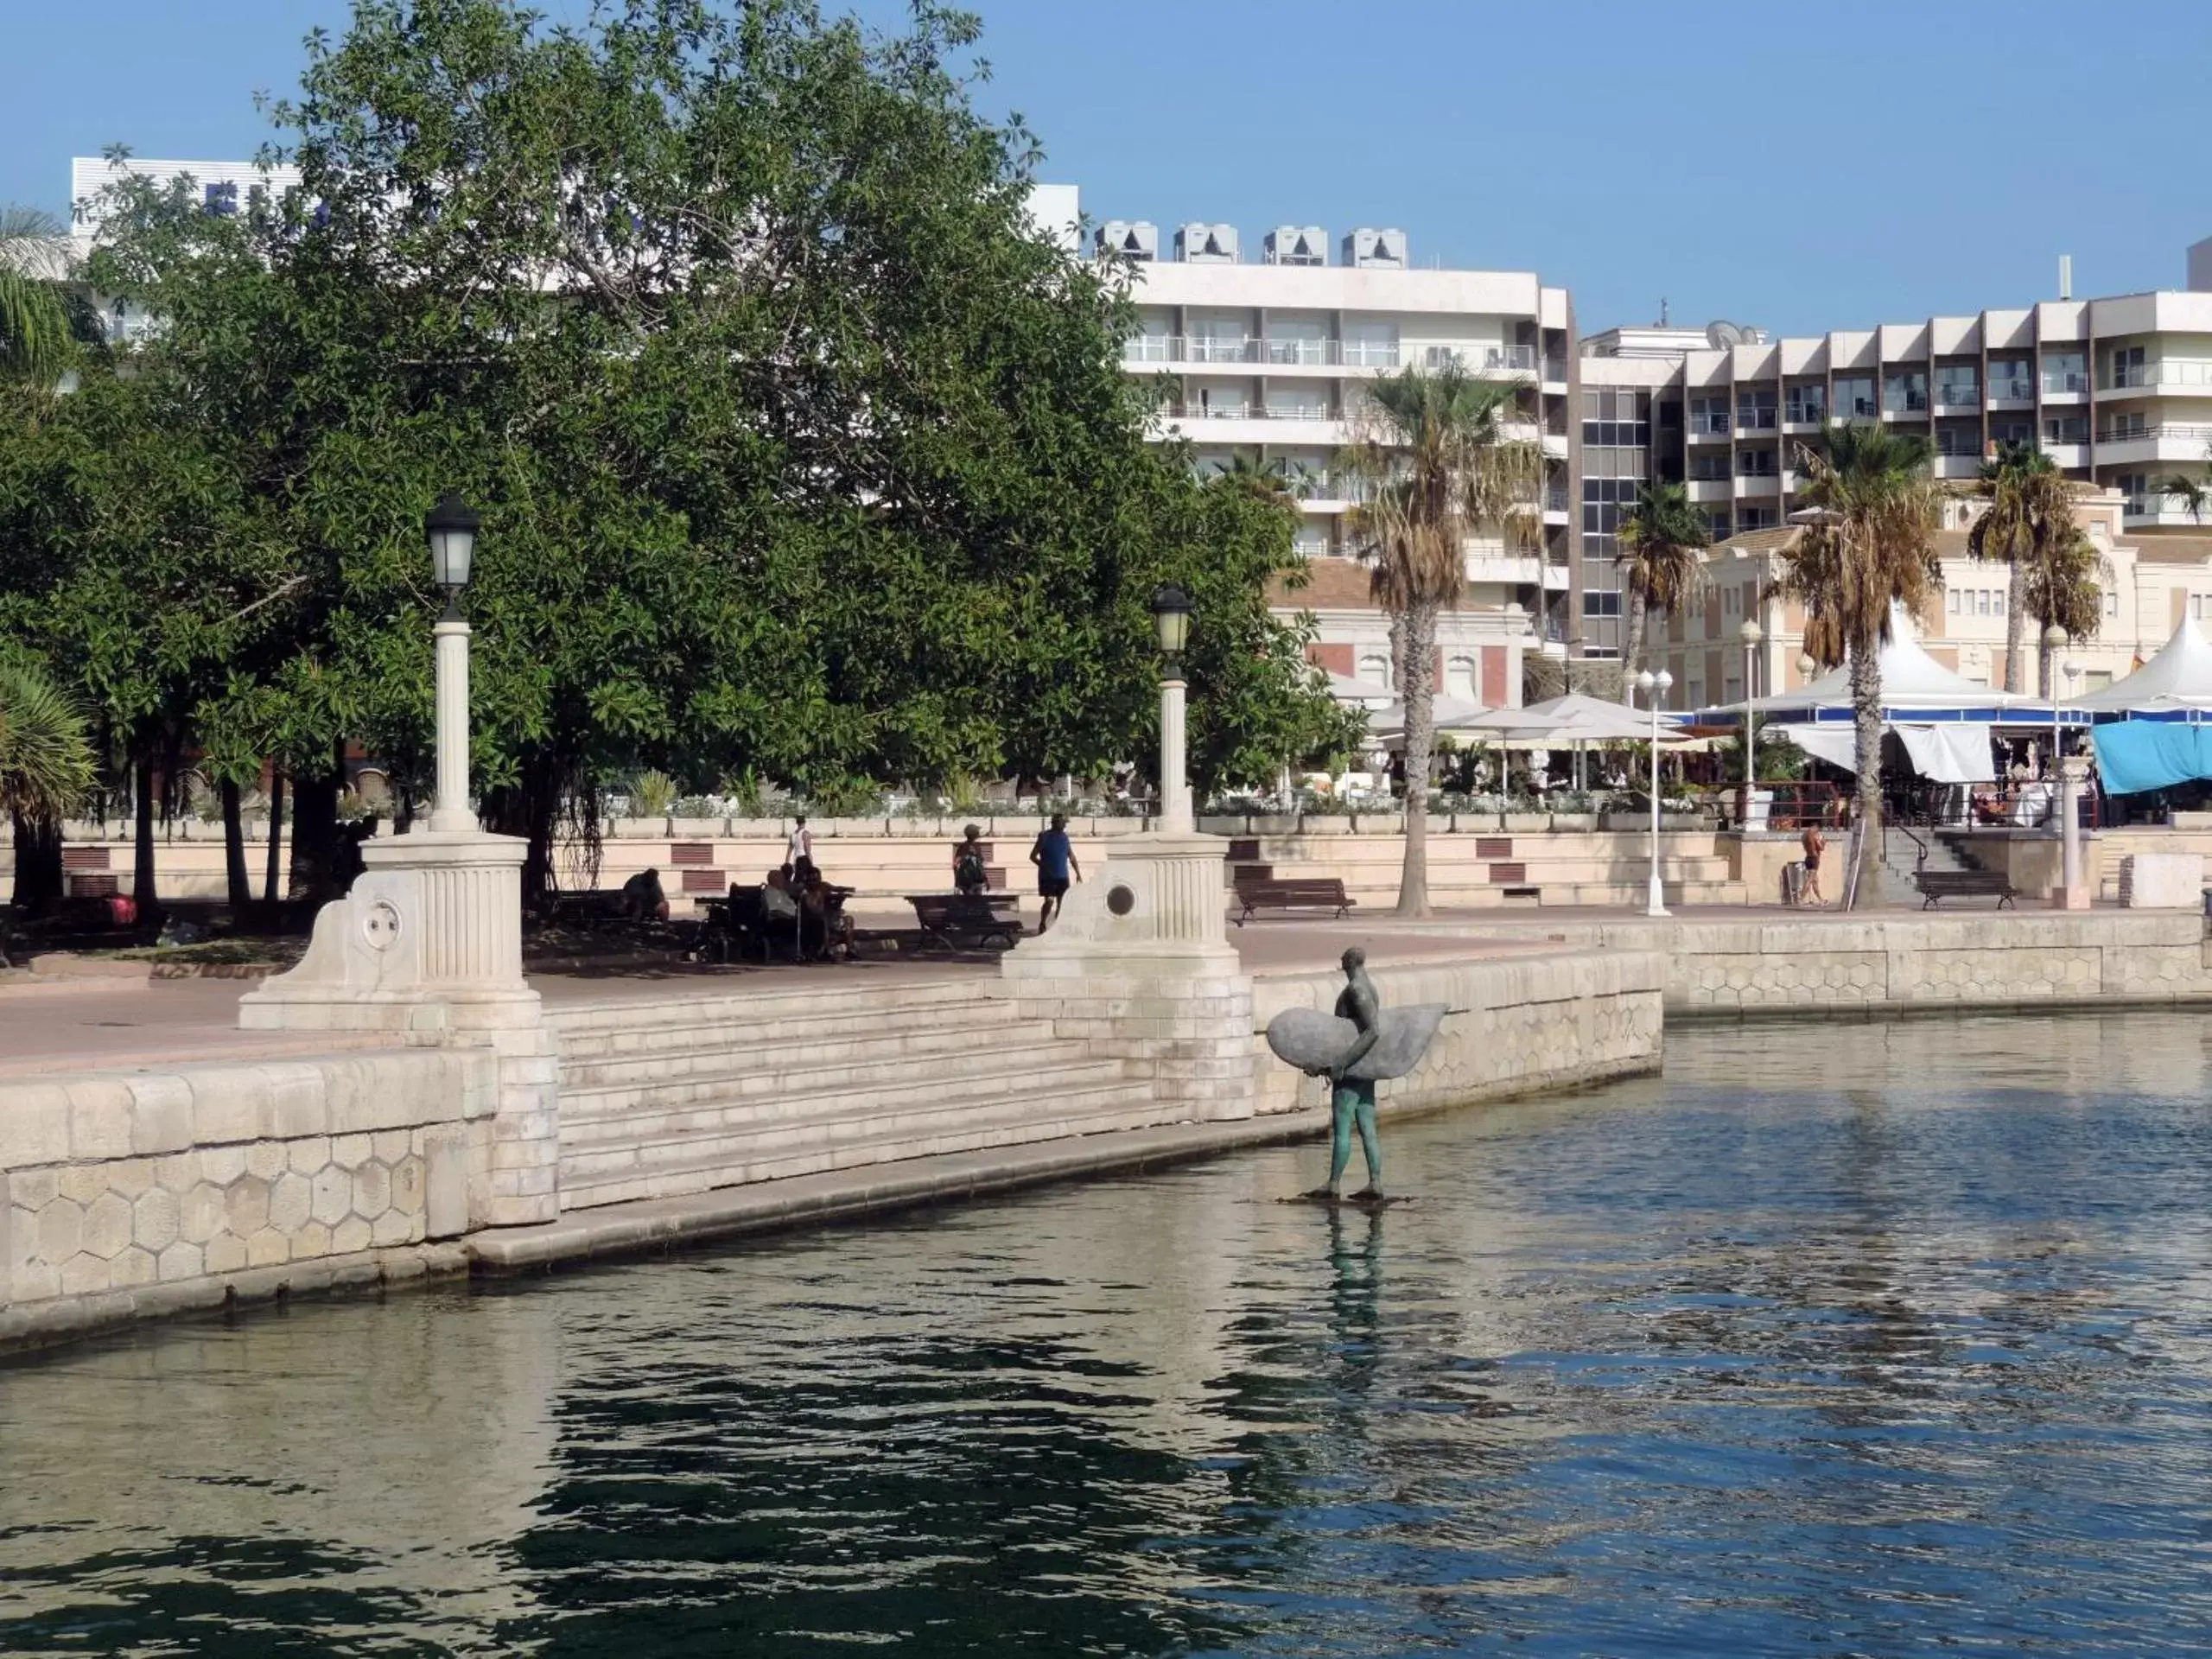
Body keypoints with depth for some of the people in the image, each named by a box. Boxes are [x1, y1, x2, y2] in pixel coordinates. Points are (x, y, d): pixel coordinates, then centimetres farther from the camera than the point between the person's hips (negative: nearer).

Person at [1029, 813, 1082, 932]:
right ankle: (1042, 924, 8)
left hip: (1062, 877, 5)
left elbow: (1072, 858, 17)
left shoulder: (1064, 837, 10)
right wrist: (1043, 866, -16)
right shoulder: (1044, 837, -3)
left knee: (1062, 903, 2)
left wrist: (1078, 874, 10)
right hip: (1047, 876, -5)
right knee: (1049, 901, -11)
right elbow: (1033, 856, -2)